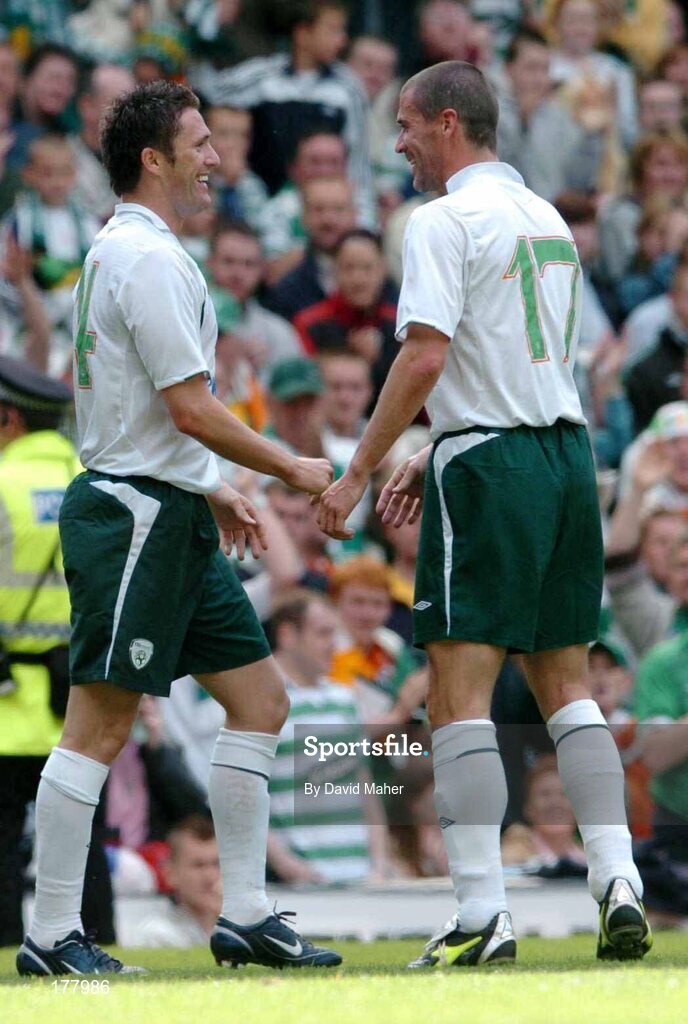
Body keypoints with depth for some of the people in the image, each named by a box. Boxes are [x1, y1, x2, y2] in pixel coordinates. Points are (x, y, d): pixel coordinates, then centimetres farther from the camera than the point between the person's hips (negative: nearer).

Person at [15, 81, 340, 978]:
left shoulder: (127, 252, 18)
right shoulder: (148, 258, -15)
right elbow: (191, 408, -19)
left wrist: (214, 493, 25)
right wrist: (293, 471, -8)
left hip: (174, 522, 11)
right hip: (137, 516, -11)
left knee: (259, 700, 9)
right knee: (100, 726, -7)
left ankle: (245, 917, 10)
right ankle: (52, 935, -4)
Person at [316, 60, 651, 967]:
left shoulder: (444, 221, -9)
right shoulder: (546, 218, 16)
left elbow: (425, 358, -18)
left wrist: (357, 474, -13)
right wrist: (429, 461, 27)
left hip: (489, 468, -8)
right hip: (567, 451, 8)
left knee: (459, 693, -6)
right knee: (566, 686, 12)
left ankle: (482, 914, -11)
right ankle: (619, 885, 3)